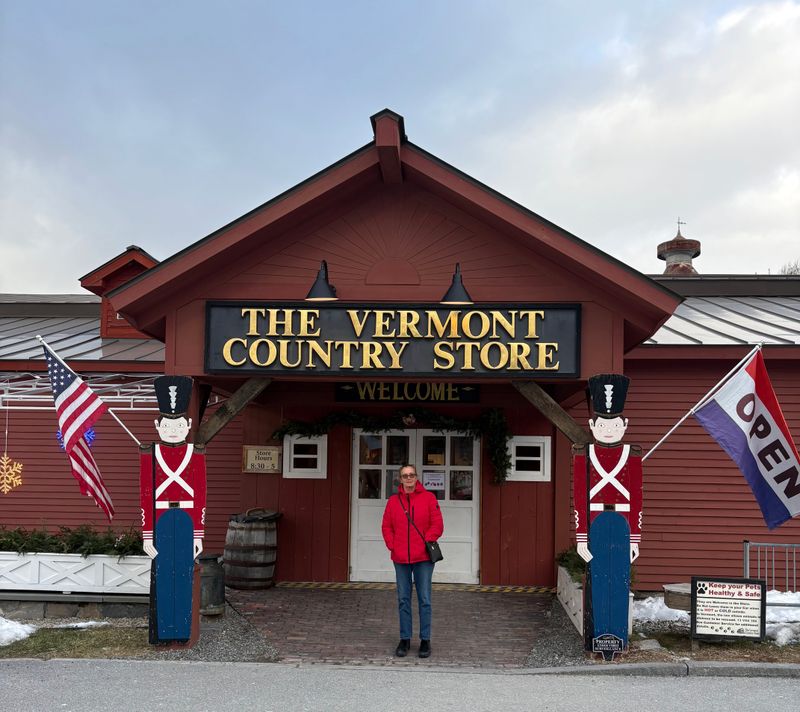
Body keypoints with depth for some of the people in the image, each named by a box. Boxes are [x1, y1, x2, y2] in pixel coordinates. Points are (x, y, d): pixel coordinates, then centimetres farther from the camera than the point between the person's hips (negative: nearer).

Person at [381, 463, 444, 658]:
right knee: (403, 600, 8)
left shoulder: (428, 498, -1)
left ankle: (425, 640, 11)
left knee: (424, 600, 2)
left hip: (423, 557, -2)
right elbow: (386, 526, 10)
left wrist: (427, 542, -10)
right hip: (400, 558, 2)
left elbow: (437, 525, -2)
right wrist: (392, 546, -2)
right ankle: (405, 639, 17)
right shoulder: (393, 501, 6)